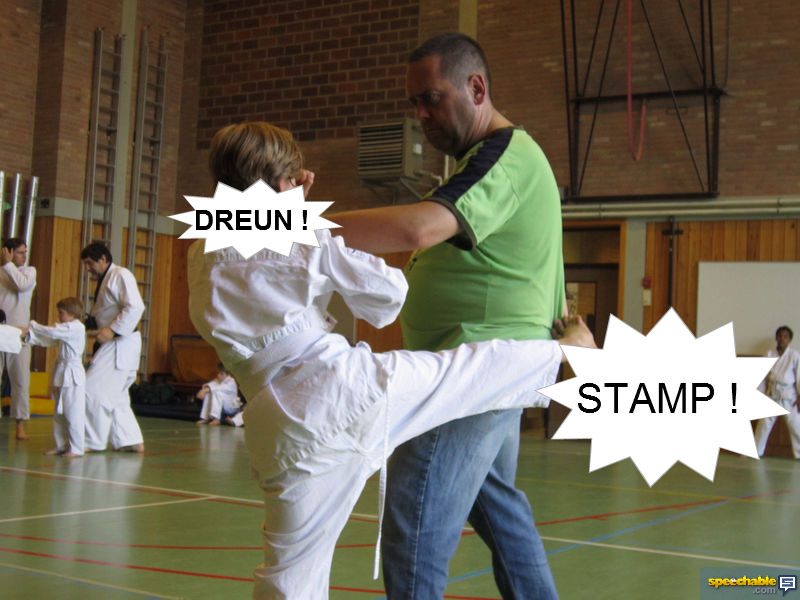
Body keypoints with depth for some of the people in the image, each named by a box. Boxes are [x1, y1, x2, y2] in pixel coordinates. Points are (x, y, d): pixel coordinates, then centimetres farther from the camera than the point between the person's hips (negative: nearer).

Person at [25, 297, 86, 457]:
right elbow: (48, 340, 16)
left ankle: (76, 448, -3)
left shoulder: (76, 328, -13)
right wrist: (29, 335, 5)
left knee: (73, 414, -7)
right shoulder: (67, 329, 18)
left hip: (72, 376, -10)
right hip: (63, 376, 10)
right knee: (59, 414, 16)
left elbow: (52, 332, -20)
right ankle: (61, 445, 24)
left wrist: (32, 326, -8)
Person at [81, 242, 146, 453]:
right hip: (111, 344, 10)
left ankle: (93, 442, -1)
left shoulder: (121, 276, -12)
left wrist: (113, 330, -25)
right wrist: (85, 323, 6)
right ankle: (131, 441, 19)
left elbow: (135, 307, -23)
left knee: (94, 390, -10)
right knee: (115, 395, 13)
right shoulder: (104, 280, 18)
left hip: (122, 343, -10)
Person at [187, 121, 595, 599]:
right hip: (347, 385, -5)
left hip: (279, 430, 5)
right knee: (480, 365, 14)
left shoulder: (202, 258, 10)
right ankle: (565, 350, 34)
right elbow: (388, 291, 3)